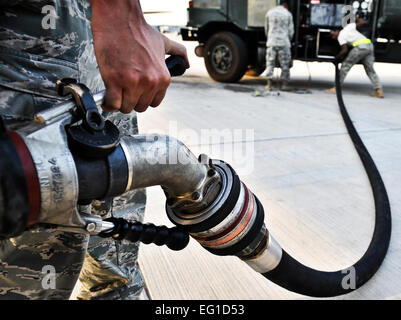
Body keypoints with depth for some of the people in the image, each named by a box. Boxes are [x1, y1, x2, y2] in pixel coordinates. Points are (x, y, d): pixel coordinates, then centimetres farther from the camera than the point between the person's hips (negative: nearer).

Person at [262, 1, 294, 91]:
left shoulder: (269, 13, 8)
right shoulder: (288, 14, 3)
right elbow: (291, 31, 5)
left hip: (271, 43, 1)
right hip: (284, 43, -1)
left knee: (270, 64, 6)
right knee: (285, 64, 6)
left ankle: (269, 84, 2)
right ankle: (284, 84, 7)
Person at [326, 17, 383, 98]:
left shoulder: (340, 37, 3)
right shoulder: (348, 26, 20)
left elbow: (345, 51, -7)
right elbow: (363, 22, 20)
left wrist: (337, 57, 11)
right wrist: (358, 18, 39)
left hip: (360, 47, -7)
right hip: (369, 46, 7)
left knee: (345, 66, 4)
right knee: (370, 70, 10)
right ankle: (379, 90, -1)